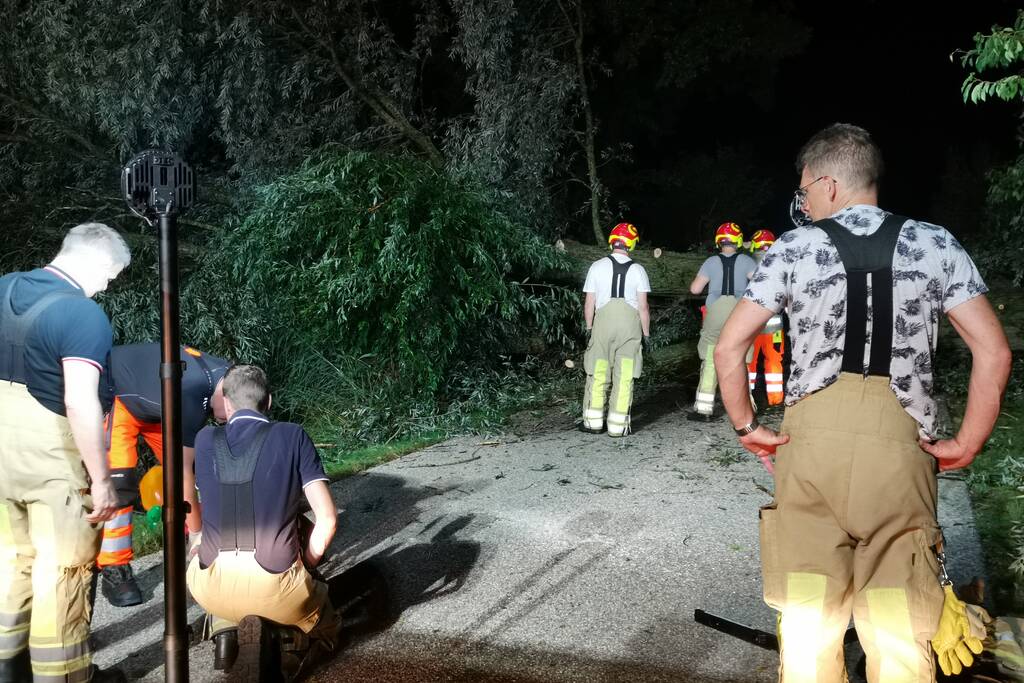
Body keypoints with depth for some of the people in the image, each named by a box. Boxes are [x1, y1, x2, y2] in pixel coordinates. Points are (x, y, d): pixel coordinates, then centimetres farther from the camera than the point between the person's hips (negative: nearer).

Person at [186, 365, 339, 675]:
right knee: (325, 625, 33)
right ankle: (281, 633, 1)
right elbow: (327, 519, -3)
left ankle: (224, 632, 10)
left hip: (212, 588, 1)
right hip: (275, 585, 0)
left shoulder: (205, 439, 9)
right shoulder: (292, 435, 0)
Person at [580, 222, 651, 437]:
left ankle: (593, 421, 14)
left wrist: (589, 327, 15)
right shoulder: (637, 269, 1)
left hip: (603, 320, 1)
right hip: (630, 323, 0)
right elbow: (643, 306, -1)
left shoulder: (597, 266, 3)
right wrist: (646, 332, 8)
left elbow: (589, 303, 4)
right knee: (624, 376, 4)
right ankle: (618, 425, 6)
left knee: (597, 374, 9)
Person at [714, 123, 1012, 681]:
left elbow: (728, 349, -1)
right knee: (900, 630, 10)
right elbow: (993, 353, 2)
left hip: (810, 439, 0)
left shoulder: (794, 248, 3)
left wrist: (746, 427, 9)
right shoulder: (935, 244, 7)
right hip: (900, 445, 1)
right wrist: (967, 443, 9)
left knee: (807, 617, 11)